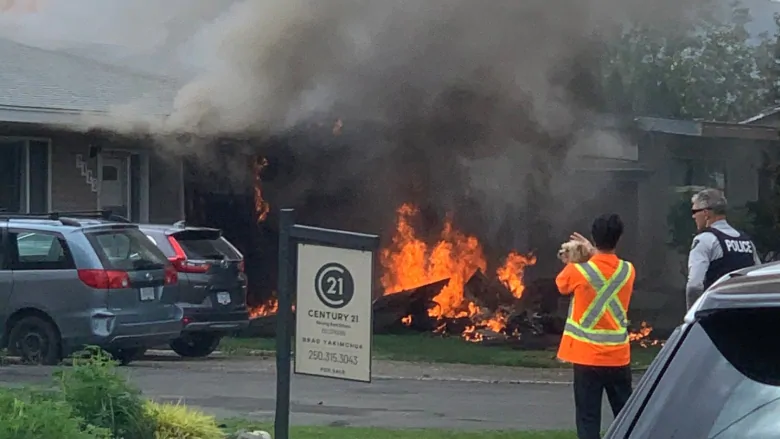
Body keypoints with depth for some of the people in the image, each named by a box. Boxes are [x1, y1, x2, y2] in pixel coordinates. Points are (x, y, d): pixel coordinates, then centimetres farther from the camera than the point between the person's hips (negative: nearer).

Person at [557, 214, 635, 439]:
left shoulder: (579, 271, -13)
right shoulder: (628, 270, -2)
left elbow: (561, 284, 8)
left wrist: (574, 261, 19)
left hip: (587, 357, -3)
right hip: (618, 357, 3)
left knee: (588, 417, -1)